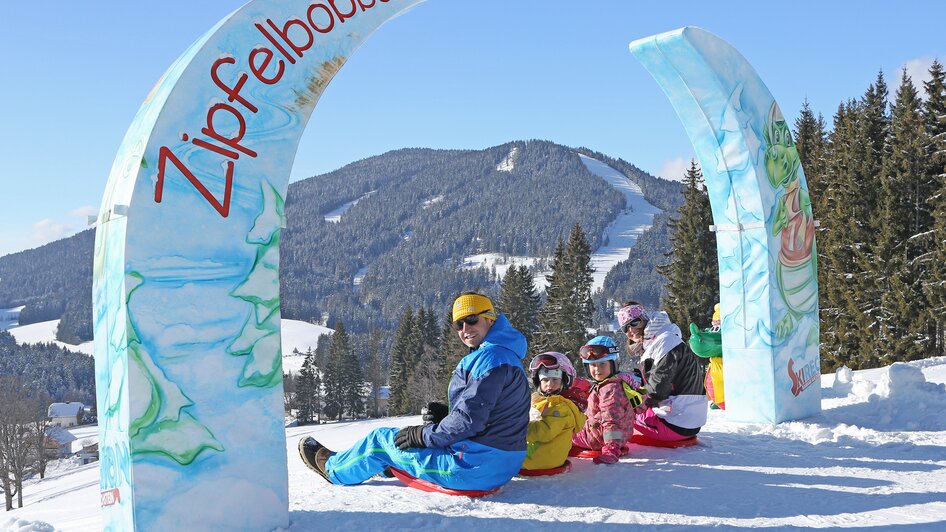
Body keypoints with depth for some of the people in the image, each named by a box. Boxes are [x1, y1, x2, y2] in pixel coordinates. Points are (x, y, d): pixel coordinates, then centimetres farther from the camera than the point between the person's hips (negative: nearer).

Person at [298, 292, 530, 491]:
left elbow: (470, 420, -23)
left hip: (473, 468, -9)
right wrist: (446, 414, 5)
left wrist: (422, 435, -10)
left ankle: (334, 468, 35)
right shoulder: (506, 356, 13)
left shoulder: (491, 359, -20)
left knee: (380, 439, 10)